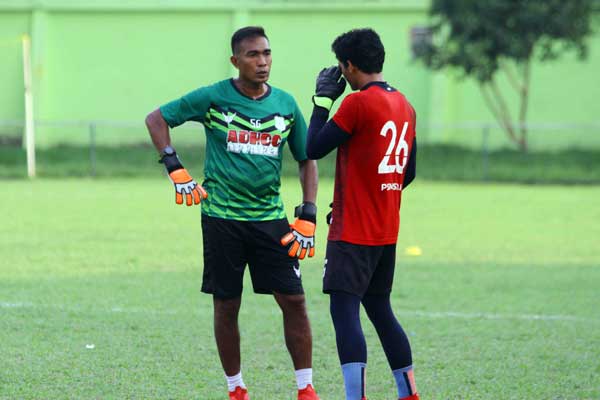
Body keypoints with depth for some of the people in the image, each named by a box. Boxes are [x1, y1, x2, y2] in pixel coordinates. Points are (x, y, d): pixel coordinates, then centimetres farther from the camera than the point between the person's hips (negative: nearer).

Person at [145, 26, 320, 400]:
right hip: (221, 218, -2)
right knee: (226, 306, 4)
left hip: (270, 218, 2)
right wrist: (176, 169, -5)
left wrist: (308, 217, 2)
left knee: (294, 300, -4)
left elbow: (307, 160, 11)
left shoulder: (286, 104, 4)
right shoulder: (213, 98, -4)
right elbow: (156, 119, 4)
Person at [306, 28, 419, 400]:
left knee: (344, 311, -10)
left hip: (353, 231, -8)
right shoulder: (405, 106, 11)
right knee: (380, 310, 17)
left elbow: (314, 149, -8)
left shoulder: (358, 104, -14)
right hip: (387, 231, 8)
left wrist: (322, 100, 1)